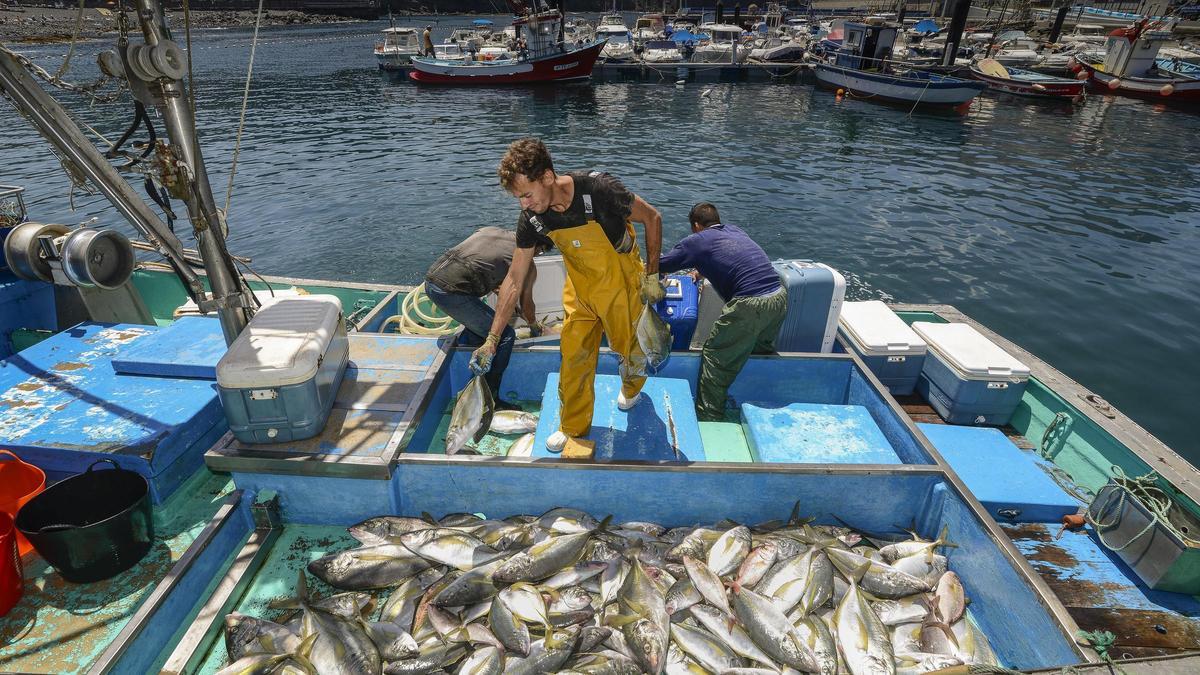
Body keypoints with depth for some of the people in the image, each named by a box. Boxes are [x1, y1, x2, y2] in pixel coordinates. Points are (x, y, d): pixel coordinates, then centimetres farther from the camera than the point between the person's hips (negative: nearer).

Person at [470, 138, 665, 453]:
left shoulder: (599, 189, -32)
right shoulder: (532, 218, -18)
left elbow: (652, 218, -15)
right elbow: (514, 280, -10)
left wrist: (651, 275, -13)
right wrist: (492, 339, -11)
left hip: (622, 283, -3)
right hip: (580, 288, 3)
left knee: (629, 344, 15)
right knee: (573, 358, 3)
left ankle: (632, 387, 51)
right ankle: (573, 427, 25)